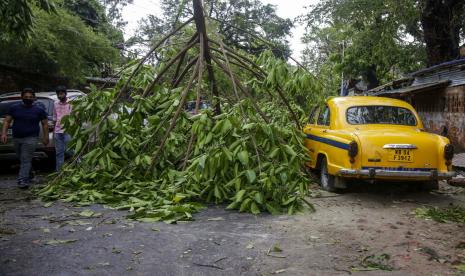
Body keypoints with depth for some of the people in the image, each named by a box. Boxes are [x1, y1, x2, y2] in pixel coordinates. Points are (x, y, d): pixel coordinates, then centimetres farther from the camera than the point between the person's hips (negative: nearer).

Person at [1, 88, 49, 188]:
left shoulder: (39, 110, 2)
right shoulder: (14, 108, 7)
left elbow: (45, 124, 5)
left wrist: (45, 137, 0)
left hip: (31, 139, -4)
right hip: (16, 138, 4)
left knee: (26, 160, -12)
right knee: (22, 159, 15)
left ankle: (22, 181, -16)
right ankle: (28, 177, 31)